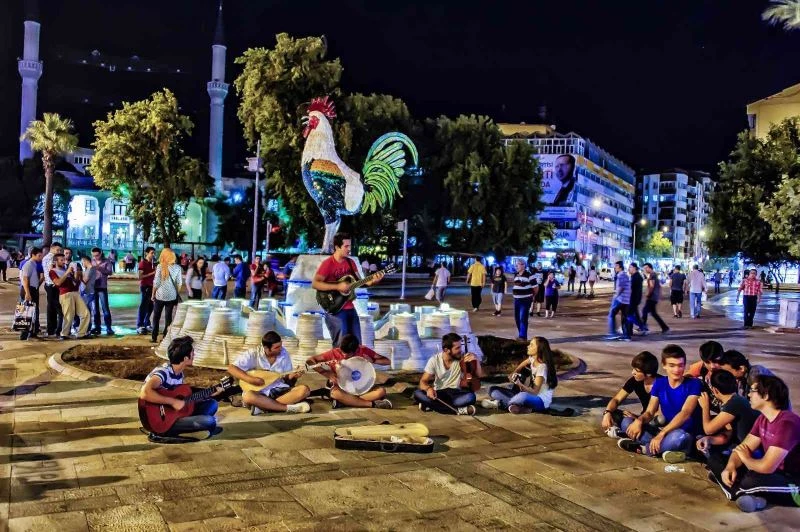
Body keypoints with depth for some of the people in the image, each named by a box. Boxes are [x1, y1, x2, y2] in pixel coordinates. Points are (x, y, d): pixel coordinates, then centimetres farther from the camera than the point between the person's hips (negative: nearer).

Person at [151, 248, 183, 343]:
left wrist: (153, 294, 5)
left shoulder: (160, 266, -9)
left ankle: (154, 337, 14)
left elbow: (156, 282, -7)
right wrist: (177, 294, 14)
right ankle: (166, 337, 11)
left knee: (156, 316, 12)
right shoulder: (177, 268, -2)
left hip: (160, 295, -2)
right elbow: (179, 283, 1)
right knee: (168, 317, 10)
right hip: (172, 296, 2)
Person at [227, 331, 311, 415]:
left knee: (304, 390, -23)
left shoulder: (284, 353, 0)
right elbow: (231, 368, -12)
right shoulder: (253, 354, -8)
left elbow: (288, 382, 7)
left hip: (280, 391, 3)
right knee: (248, 396, -38)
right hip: (260, 393, -3)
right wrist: (250, 379, -24)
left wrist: (292, 377, -17)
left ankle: (262, 407, -28)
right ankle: (289, 408, -30)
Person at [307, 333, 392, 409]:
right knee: (335, 393, -38)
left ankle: (344, 402, -28)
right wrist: (328, 374, -18)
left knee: (381, 391, -27)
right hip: (341, 389, -1)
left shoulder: (364, 351, -7)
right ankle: (373, 404, -30)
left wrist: (372, 360, -22)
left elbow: (388, 361, -4)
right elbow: (310, 361, -10)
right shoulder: (334, 353, -10)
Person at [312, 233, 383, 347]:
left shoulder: (350, 262, 8)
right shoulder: (328, 264, -13)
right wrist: (337, 287, -25)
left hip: (350, 308, 7)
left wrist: (372, 281, -9)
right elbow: (315, 284, -20)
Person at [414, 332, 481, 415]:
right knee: (417, 393, -30)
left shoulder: (462, 358, -6)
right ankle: (458, 410, -31)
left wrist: (476, 360, -22)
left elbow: (479, 375, -3)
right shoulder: (434, 360, -9)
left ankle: (431, 405, -26)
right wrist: (428, 388, -32)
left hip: (455, 393, 0)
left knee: (471, 396, -33)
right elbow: (423, 381, -8)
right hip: (438, 394, 0)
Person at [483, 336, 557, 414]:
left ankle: (500, 403, -18)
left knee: (523, 396, -46)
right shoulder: (532, 359, 2)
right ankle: (521, 407, -21)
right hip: (530, 396, 9)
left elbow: (535, 391, -24)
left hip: (541, 401, -8)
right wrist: (513, 374, 1)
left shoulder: (542, 367, -20)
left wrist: (520, 384, -39)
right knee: (493, 390, -1)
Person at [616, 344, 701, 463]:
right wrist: (639, 421, -23)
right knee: (626, 423, -9)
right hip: (666, 431, 6)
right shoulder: (659, 383, 4)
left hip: (687, 436, -5)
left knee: (678, 437, -41)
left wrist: (662, 433, -36)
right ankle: (662, 447, -26)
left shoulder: (693, 384, -12)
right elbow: (650, 412, 2)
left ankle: (643, 448, -17)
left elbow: (685, 413, -25)